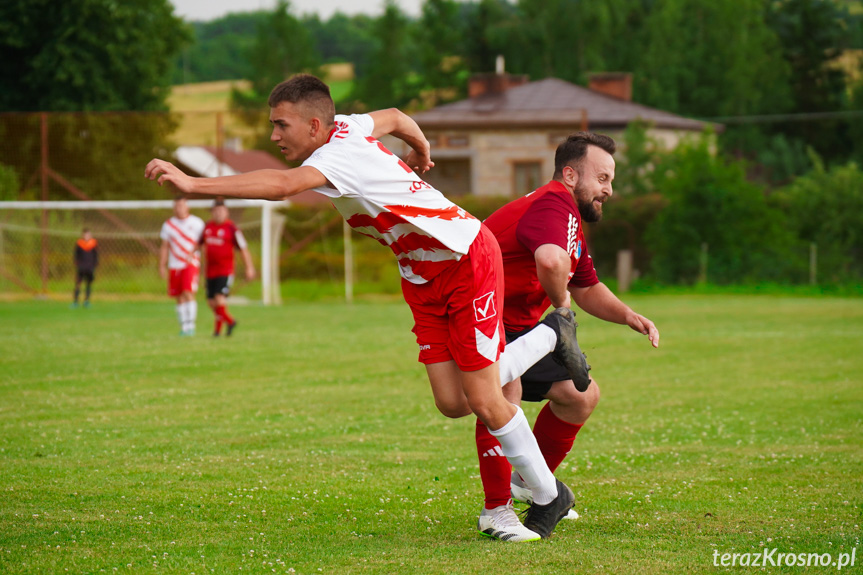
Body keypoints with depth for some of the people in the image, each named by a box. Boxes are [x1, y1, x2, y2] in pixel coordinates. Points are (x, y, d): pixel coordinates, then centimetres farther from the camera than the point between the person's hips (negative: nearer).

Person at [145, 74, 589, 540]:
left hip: (468, 261, -9)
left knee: (483, 401, -5)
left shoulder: (338, 154, -27)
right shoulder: (346, 127, -2)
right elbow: (393, 117, 20)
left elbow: (281, 186, -46)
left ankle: (549, 497, 15)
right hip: (422, 277, 9)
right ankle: (551, 335, 26)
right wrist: (420, 151, 42)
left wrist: (192, 185, -51)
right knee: (452, 402, 2)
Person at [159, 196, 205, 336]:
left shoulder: (196, 223, 3)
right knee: (180, 298, 4)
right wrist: (162, 266, 8)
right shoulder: (168, 224, 10)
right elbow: (164, 247, 13)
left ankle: (191, 325, -14)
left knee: (188, 293, -16)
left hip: (191, 264, -3)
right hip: (174, 266, 3)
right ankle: (183, 327, 10)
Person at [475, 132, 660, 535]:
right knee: (505, 390, -35)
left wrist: (627, 316, 11)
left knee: (582, 395, 14)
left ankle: (529, 483, 30)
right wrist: (561, 305, -25)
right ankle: (496, 509, -25)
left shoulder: (570, 219, 15)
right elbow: (550, 262, -46)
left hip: (516, 329, 11)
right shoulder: (554, 206, -22)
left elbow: (587, 288, 29)